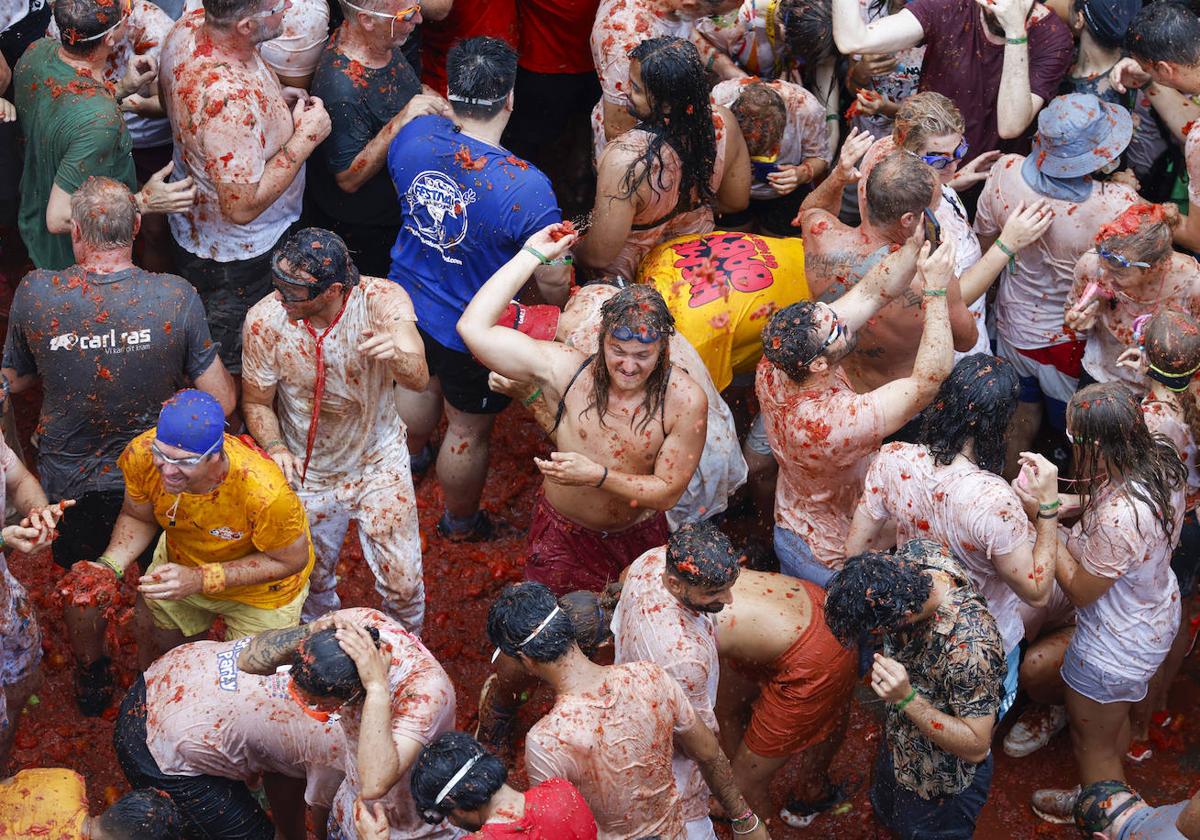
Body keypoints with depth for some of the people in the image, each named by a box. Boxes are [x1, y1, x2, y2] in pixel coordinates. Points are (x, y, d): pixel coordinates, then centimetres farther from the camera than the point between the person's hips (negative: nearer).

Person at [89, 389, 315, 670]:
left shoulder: (264, 493, -45)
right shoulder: (141, 455, -31)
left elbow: (291, 560, -26)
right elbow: (137, 518, -9)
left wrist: (202, 579, -34)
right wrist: (110, 565, -29)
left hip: (259, 590, -3)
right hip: (179, 564, 4)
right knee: (153, 648, 25)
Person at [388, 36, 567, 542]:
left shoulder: (414, 135, -19)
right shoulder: (524, 187, -36)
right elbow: (554, 282, -25)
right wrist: (560, 310, -2)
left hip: (407, 304, 6)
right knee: (468, 432, 21)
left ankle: (412, 457, 66)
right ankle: (460, 522, 47)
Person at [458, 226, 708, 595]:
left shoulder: (685, 400, -23)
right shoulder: (566, 370, -20)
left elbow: (667, 492, -19)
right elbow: (474, 327, -23)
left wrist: (596, 475, -33)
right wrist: (532, 254, -21)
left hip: (638, 537, 0)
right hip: (563, 534, 0)